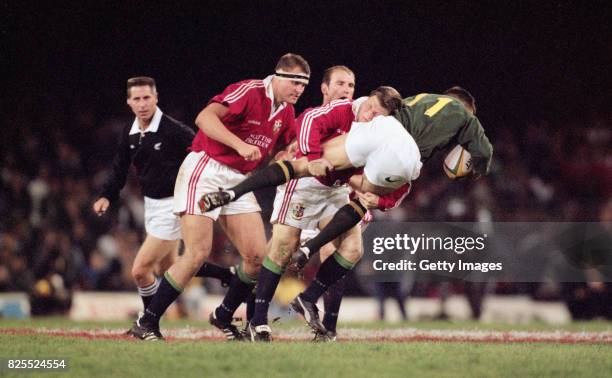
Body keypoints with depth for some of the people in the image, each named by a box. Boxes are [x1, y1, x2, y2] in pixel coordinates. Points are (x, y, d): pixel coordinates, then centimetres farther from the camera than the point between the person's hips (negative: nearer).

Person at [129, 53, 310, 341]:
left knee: (257, 255, -3)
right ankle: (147, 323, -4)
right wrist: (240, 146, -36)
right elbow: (205, 118, -29)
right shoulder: (250, 91, -17)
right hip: (205, 172, -8)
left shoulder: (286, 113, 8)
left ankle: (224, 317, 18)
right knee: (197, 254, -15)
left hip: (238, 181, 8)